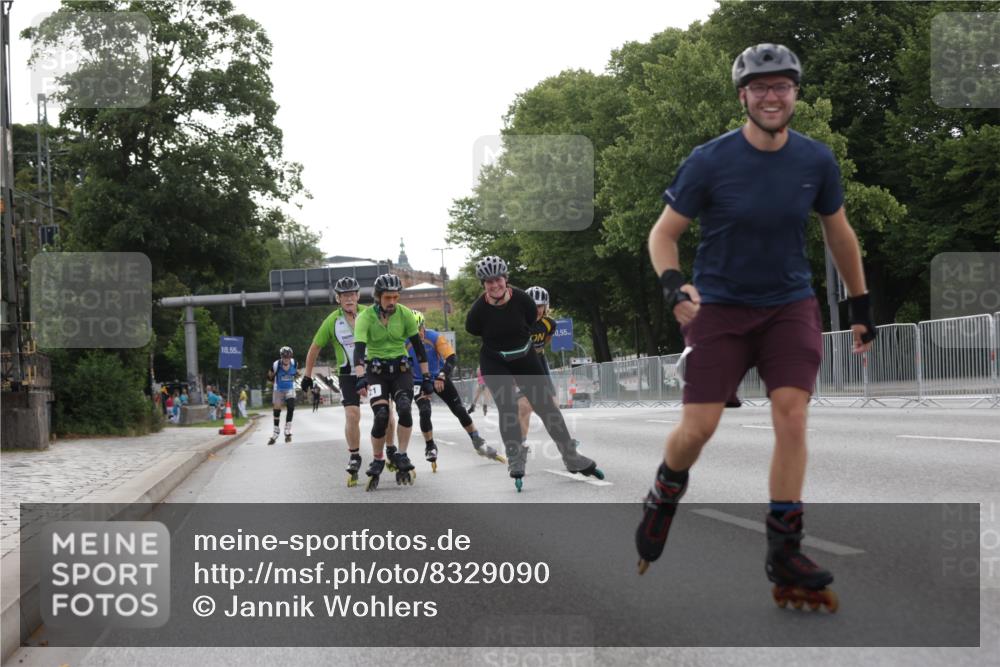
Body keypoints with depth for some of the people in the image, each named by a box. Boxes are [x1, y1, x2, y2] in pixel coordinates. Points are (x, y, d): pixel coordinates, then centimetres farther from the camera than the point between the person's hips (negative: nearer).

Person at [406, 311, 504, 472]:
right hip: (419, 382, 0)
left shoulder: (435, 337, -23)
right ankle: (430, 448, -1)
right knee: (424, 412, -21)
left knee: (459, 409, -4)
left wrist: (441, 377, -44)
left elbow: (452, 358, -31)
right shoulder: (405, 343, -17)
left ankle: (478, 443, 9)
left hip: (439, 378, 0)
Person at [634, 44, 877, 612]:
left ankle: (785, 553, -6)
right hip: (721, 308, -2)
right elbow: (664, 233, -4)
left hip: (791, 305, 2)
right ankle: (665, 495, 25)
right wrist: (673, 284, -24)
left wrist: (862, 306, 16)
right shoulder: (710, 161, -11)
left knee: (792, 414, -16)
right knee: (698, 428, -9)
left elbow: (839, 233, 12)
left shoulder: (816, 160, -3)